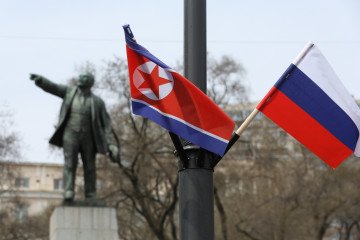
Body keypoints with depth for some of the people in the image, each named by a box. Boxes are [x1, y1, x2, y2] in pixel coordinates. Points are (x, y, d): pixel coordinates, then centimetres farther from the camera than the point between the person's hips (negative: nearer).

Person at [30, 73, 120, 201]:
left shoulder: (98, 102, 3)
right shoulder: (70, 91, 9)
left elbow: (106, 124, 1)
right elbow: (51, 86, 0)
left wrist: (112, 144, -9)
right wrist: (40, 79, -21)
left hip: (88, 137, 0)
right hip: (70, 134, 0)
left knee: (89, 167, 0)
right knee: (70, 163, -13)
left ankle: (91, 198, 4)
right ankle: (68, 193, -22)